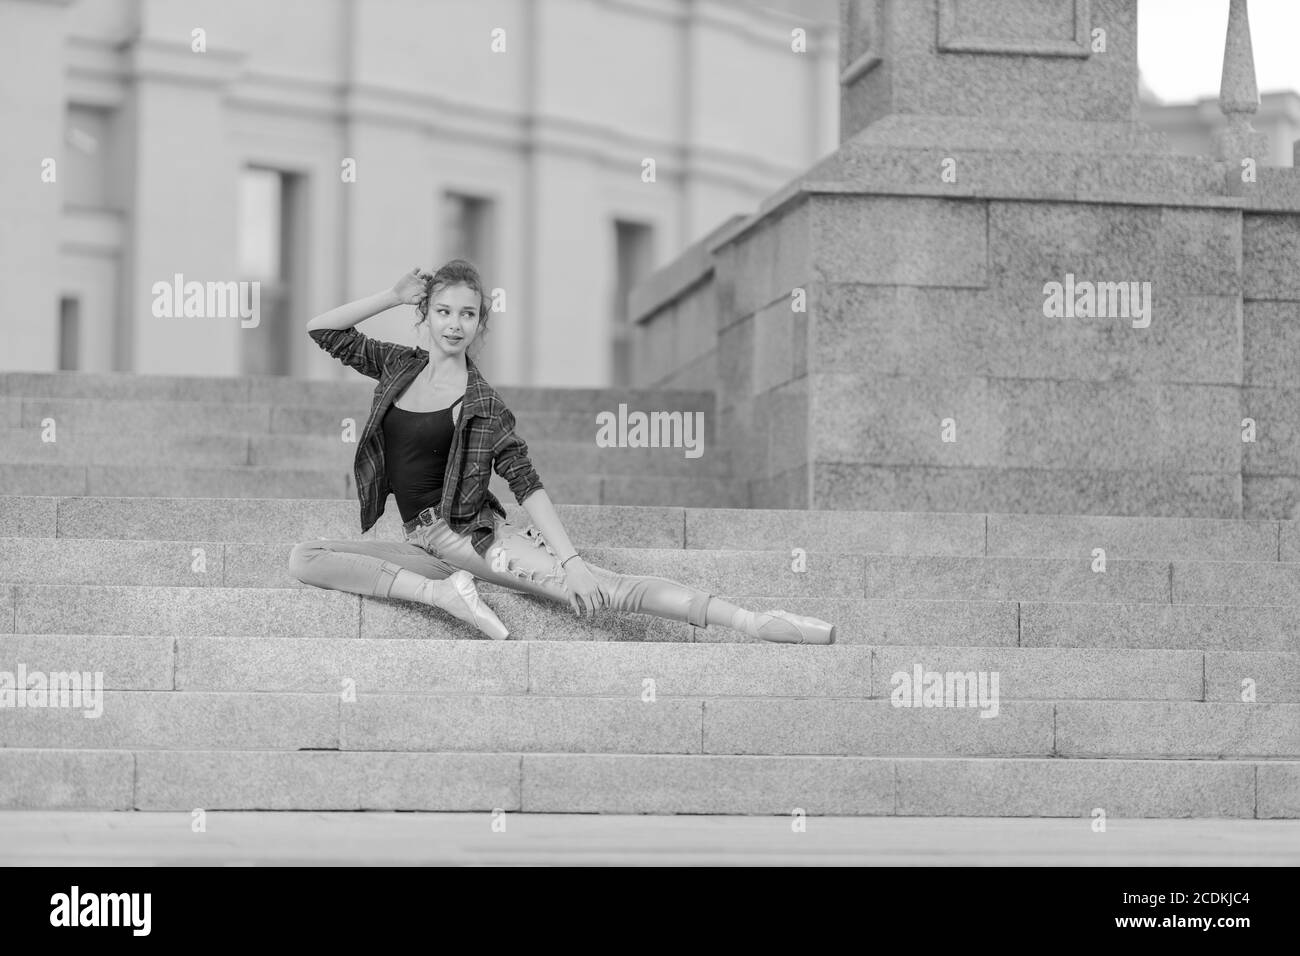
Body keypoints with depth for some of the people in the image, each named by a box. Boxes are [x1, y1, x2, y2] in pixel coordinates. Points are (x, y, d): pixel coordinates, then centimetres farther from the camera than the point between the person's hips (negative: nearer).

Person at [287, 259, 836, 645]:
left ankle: (758, 624, -31)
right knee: (304, 560, -19)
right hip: (420, 544, 5)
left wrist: (570, 560, -20)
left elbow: (527, 484, -9)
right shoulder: (399, 367, 11)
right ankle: (441, 593, -24)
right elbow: (322, 330, 14)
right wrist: (392, 297, 4)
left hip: (473, 533, -5)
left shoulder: (482, 404, -3)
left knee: (598, 589, -23)